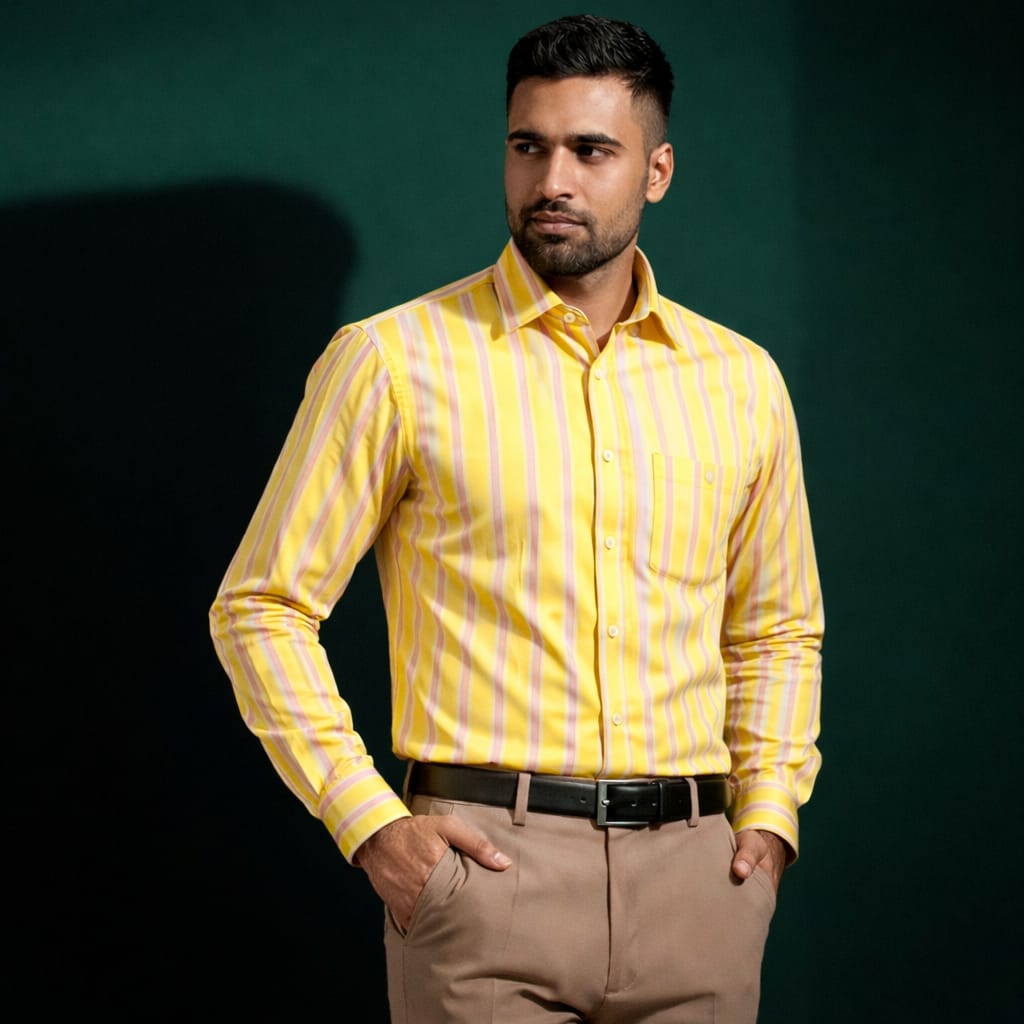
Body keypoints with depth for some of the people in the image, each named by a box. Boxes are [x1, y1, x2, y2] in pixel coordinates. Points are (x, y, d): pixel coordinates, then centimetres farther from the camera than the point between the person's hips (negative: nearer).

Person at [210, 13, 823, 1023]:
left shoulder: (742, 382, 11)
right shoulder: (393, 361, 0)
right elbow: (261, 607, 1)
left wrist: (769, 811, 8)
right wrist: (368, 822, -8)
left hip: (692, 867, 4)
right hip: (485, 860, -3)